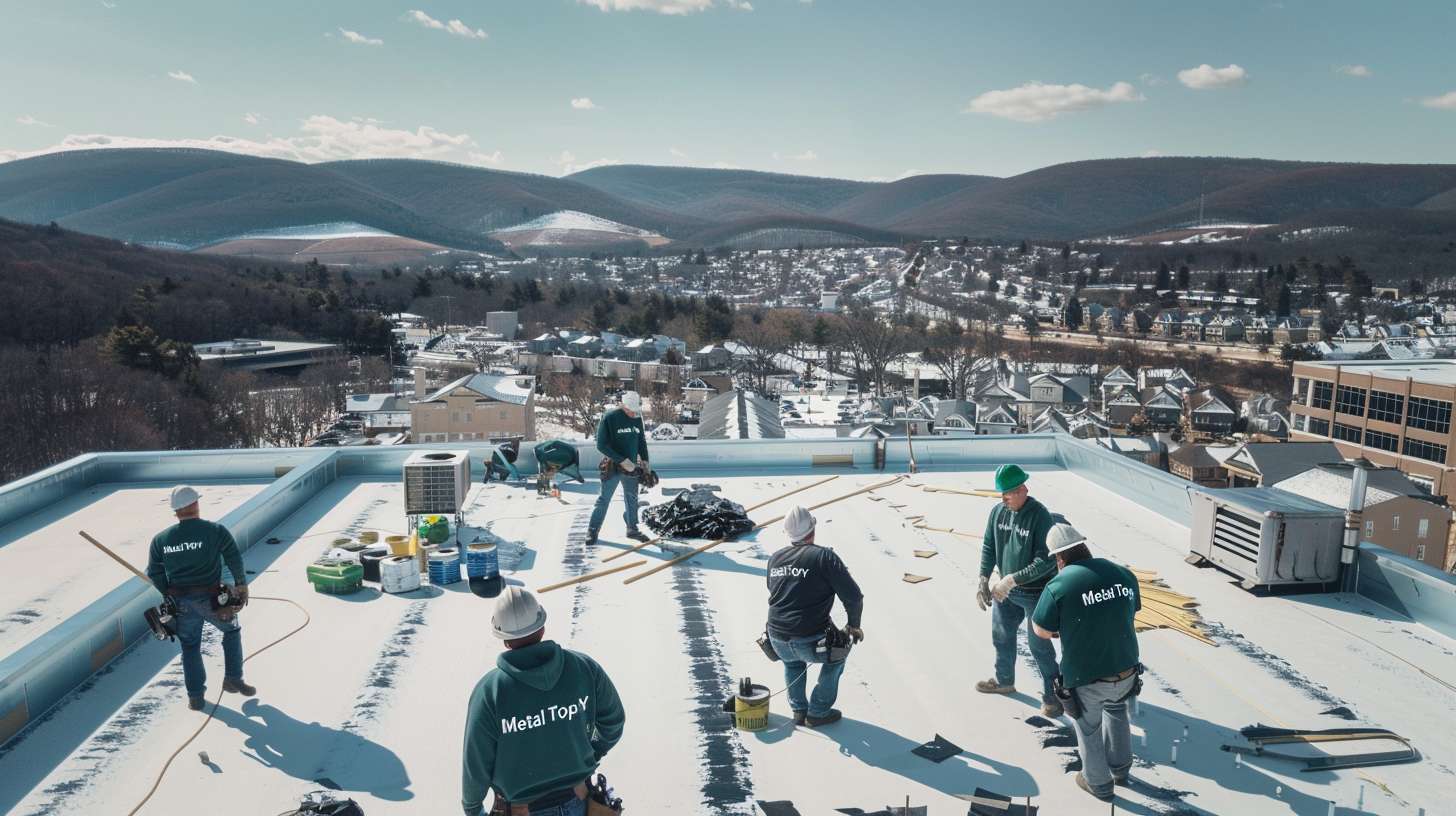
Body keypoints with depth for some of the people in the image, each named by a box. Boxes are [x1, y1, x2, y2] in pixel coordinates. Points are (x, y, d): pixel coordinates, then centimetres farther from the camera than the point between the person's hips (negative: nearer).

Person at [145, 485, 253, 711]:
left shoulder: (160, 539, 1)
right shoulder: (215, 531, -10)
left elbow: (154, 573, 6)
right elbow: (235, 560, -9)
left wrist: (170, 595, 21)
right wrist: (242, 584, 7)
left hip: (181, 601, 3)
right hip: (210, 598, -3)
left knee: (190, 646, 18)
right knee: (232, 630, 22)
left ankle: (195, 696, 23)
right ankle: (233, 679, 19)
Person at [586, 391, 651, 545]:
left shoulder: (637, 418, 3)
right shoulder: (609, 418, -14)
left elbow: (642, 441, 15)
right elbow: (601, 445, -16)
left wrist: (644, 461, 5)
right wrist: (622, 460, -19)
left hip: (632, 467, 5)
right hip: (612, 467, -5)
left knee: (632, 500, 13)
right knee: (604, 499, 1)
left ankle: (632, 529, 27)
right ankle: (593, 530, 12)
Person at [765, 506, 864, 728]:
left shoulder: (775, 559, 8)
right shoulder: (824, 557, -9)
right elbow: (853, 597, -9)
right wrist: (853, 625, 10)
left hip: (777, 641, 5)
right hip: (810, 642, -5)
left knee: (793, 660, 39)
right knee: (836, 654, 27)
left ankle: (798, 710, 38)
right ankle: (818, 713, 30)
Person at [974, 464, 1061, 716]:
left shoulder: (1040, 516, -23)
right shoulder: (998, 512, -5)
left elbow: (1046, 560, -25)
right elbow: (988, 546, 4)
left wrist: (1013, 579, -27)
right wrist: (983, 579, -7)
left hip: (1035, 593, -6)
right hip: (1005, 589, 7)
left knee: (1038, 645, 2)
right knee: (1001, 636, 21)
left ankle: (1053, 695, 18)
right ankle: (1004, 681, 43)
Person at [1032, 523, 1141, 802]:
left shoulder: (1058, 586, -19)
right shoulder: (1124, 574, -4)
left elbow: (1042, 631, -9)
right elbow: (1132, 611, 13)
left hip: (1085, 676, -4)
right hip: (1125, 668, 4)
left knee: (1089, 728, 22)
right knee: (1116, 709, 34)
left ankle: (1099, 784, 40)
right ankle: (1120, 768, 48)